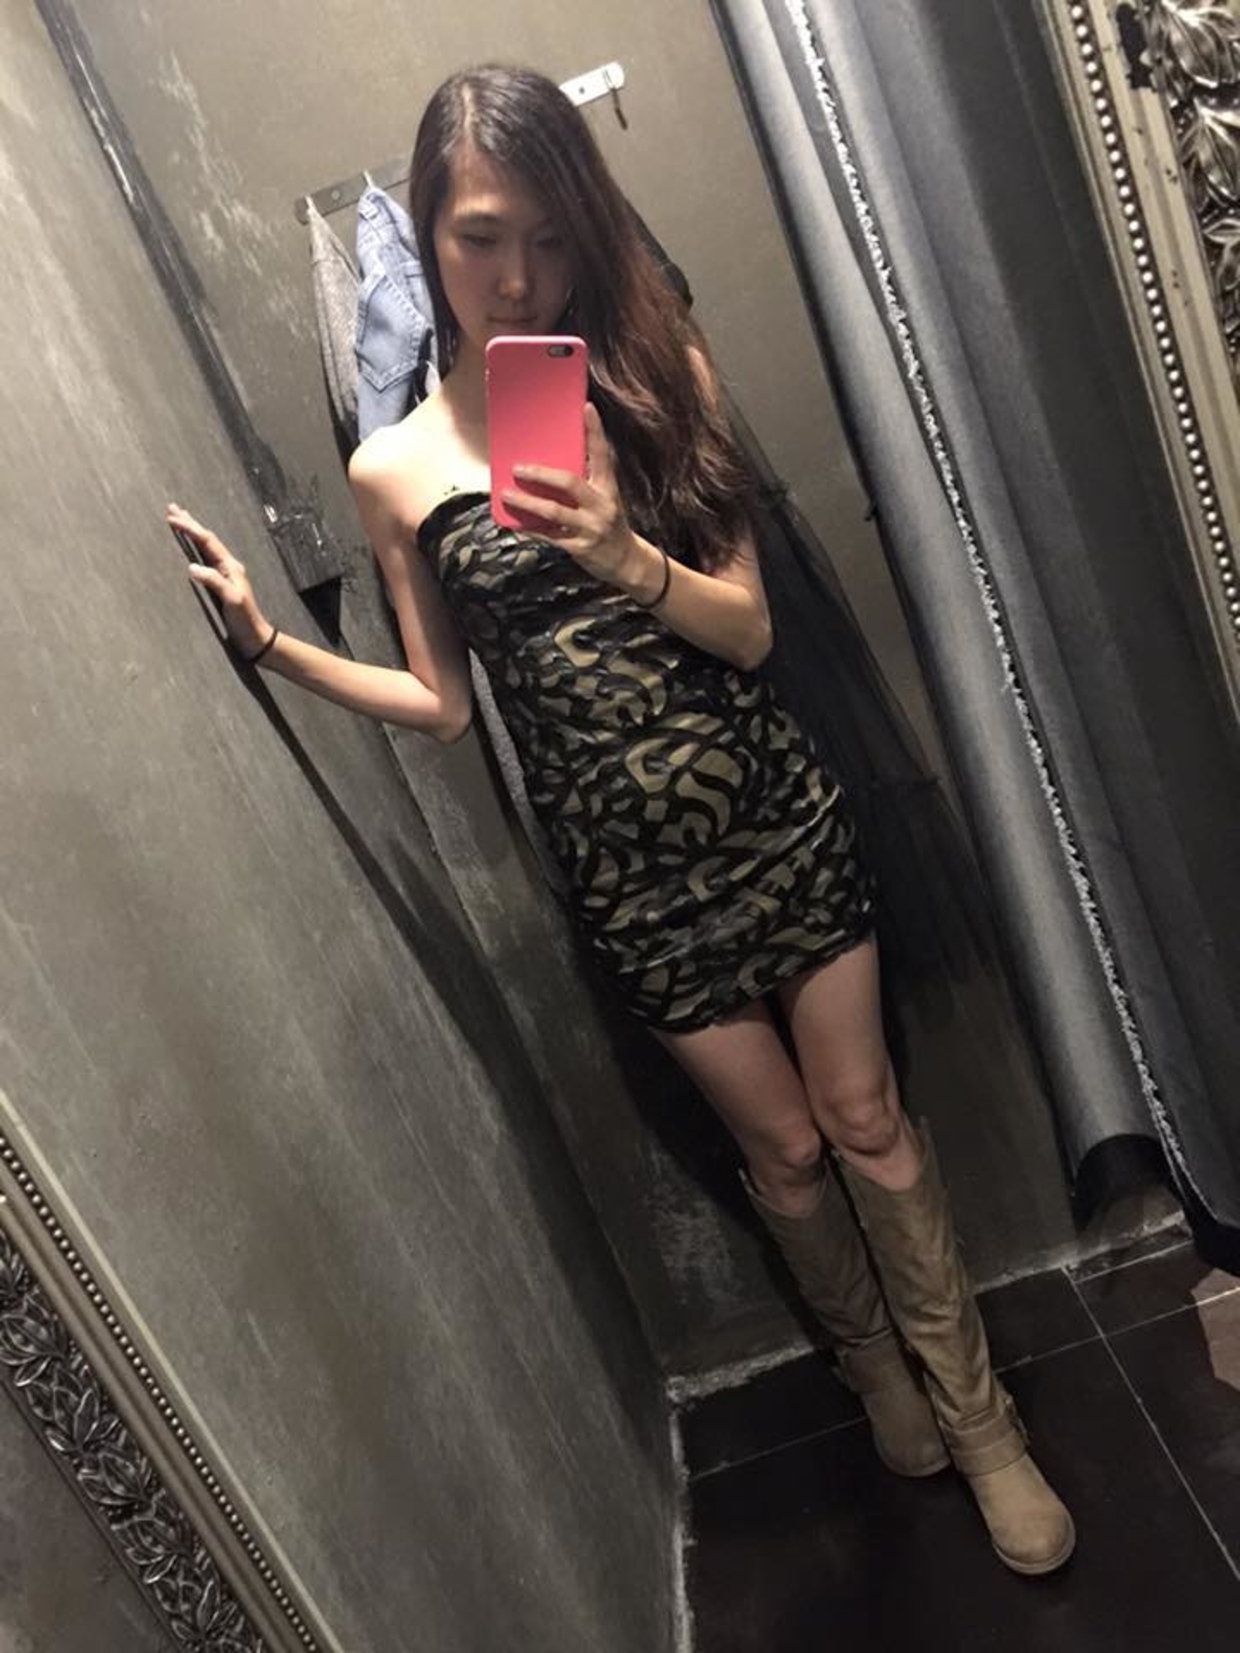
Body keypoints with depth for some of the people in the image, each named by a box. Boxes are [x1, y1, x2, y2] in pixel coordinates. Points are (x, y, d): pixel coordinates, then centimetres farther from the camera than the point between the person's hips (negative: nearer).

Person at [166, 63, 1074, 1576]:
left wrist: (624, 556, -25)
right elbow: (444, 704, 4)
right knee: (781, 1143, 13)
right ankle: (876, 1369, 43)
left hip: (775, 817, 1)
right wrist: (273, 645, -7)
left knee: (866, 1120, 9)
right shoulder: (394, 469, -4)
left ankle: (976, 1414, 33)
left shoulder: (659, 372, -2)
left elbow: (747, 627, -7)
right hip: (629, 877, 0)